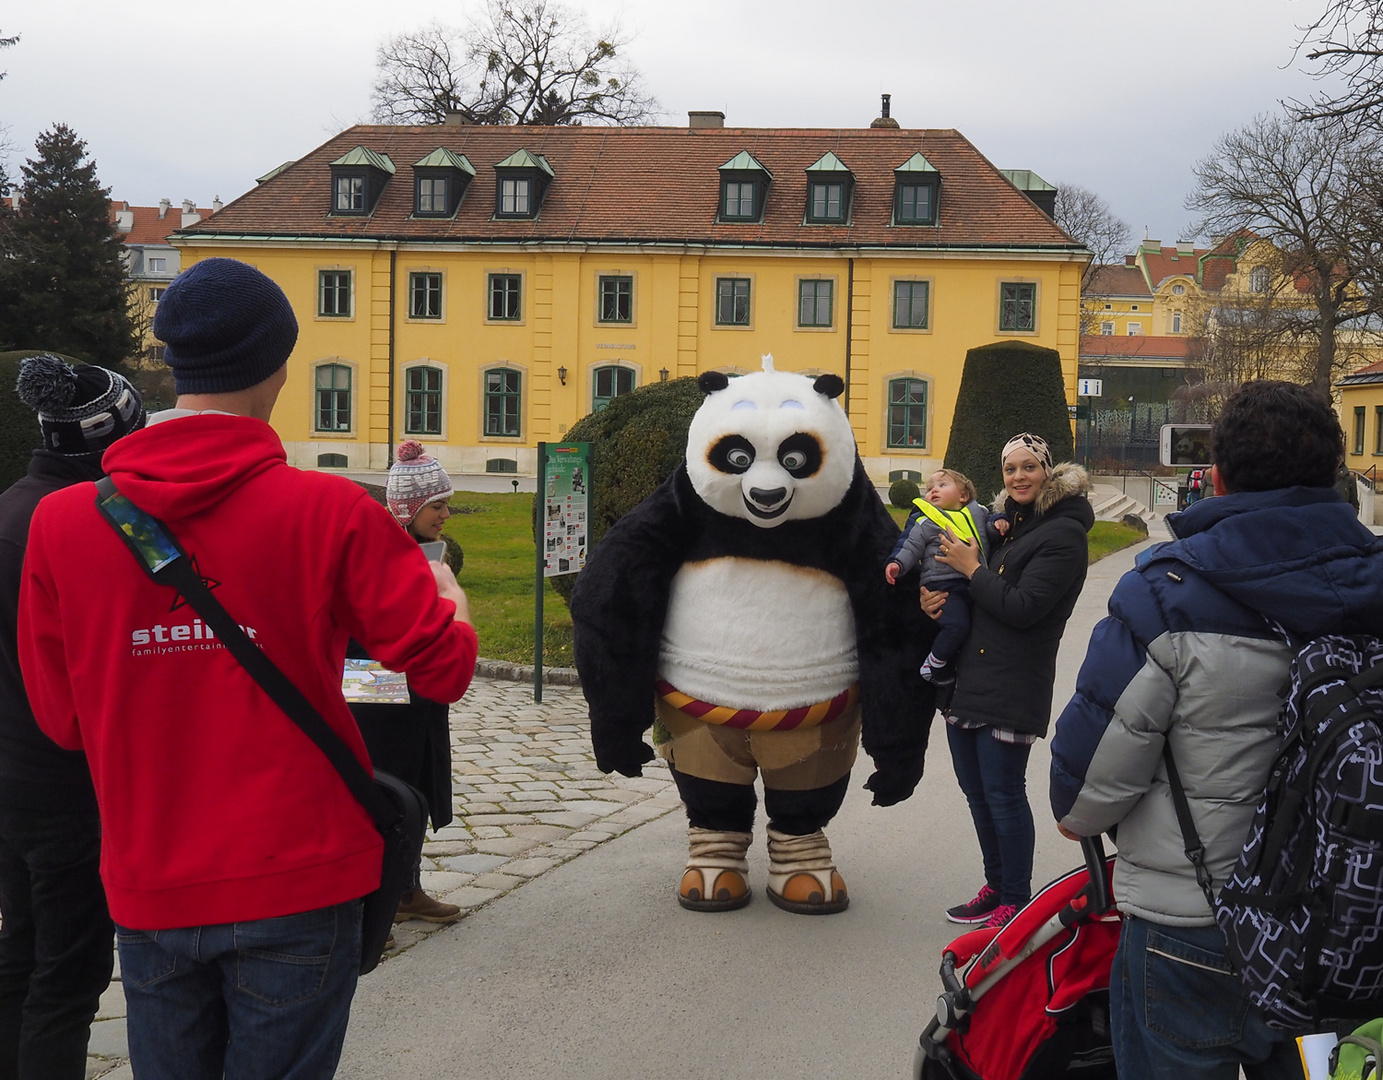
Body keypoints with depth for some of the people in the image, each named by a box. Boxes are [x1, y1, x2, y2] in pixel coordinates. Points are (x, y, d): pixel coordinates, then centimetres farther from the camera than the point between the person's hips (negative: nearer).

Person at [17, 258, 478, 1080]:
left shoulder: (60, 521, -3)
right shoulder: (330, 512, -12)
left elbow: (63, 718, 5)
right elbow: (445, 669, -9)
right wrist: (449, 593, 12)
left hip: (148, 888, 3)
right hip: (299, 881, -3)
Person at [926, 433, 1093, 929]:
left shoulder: (1063, 534, -10)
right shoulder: (1007, 521, 16)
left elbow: (1022, 608, -19)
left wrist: (972, 569, -10)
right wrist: (942, 598, -1)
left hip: (1012, 687, -9)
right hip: (968, 678, 9)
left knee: (1003, 794, -3)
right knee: (975, 790, 15)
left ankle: (1016, 902, 10)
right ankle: (996, 887, 30)